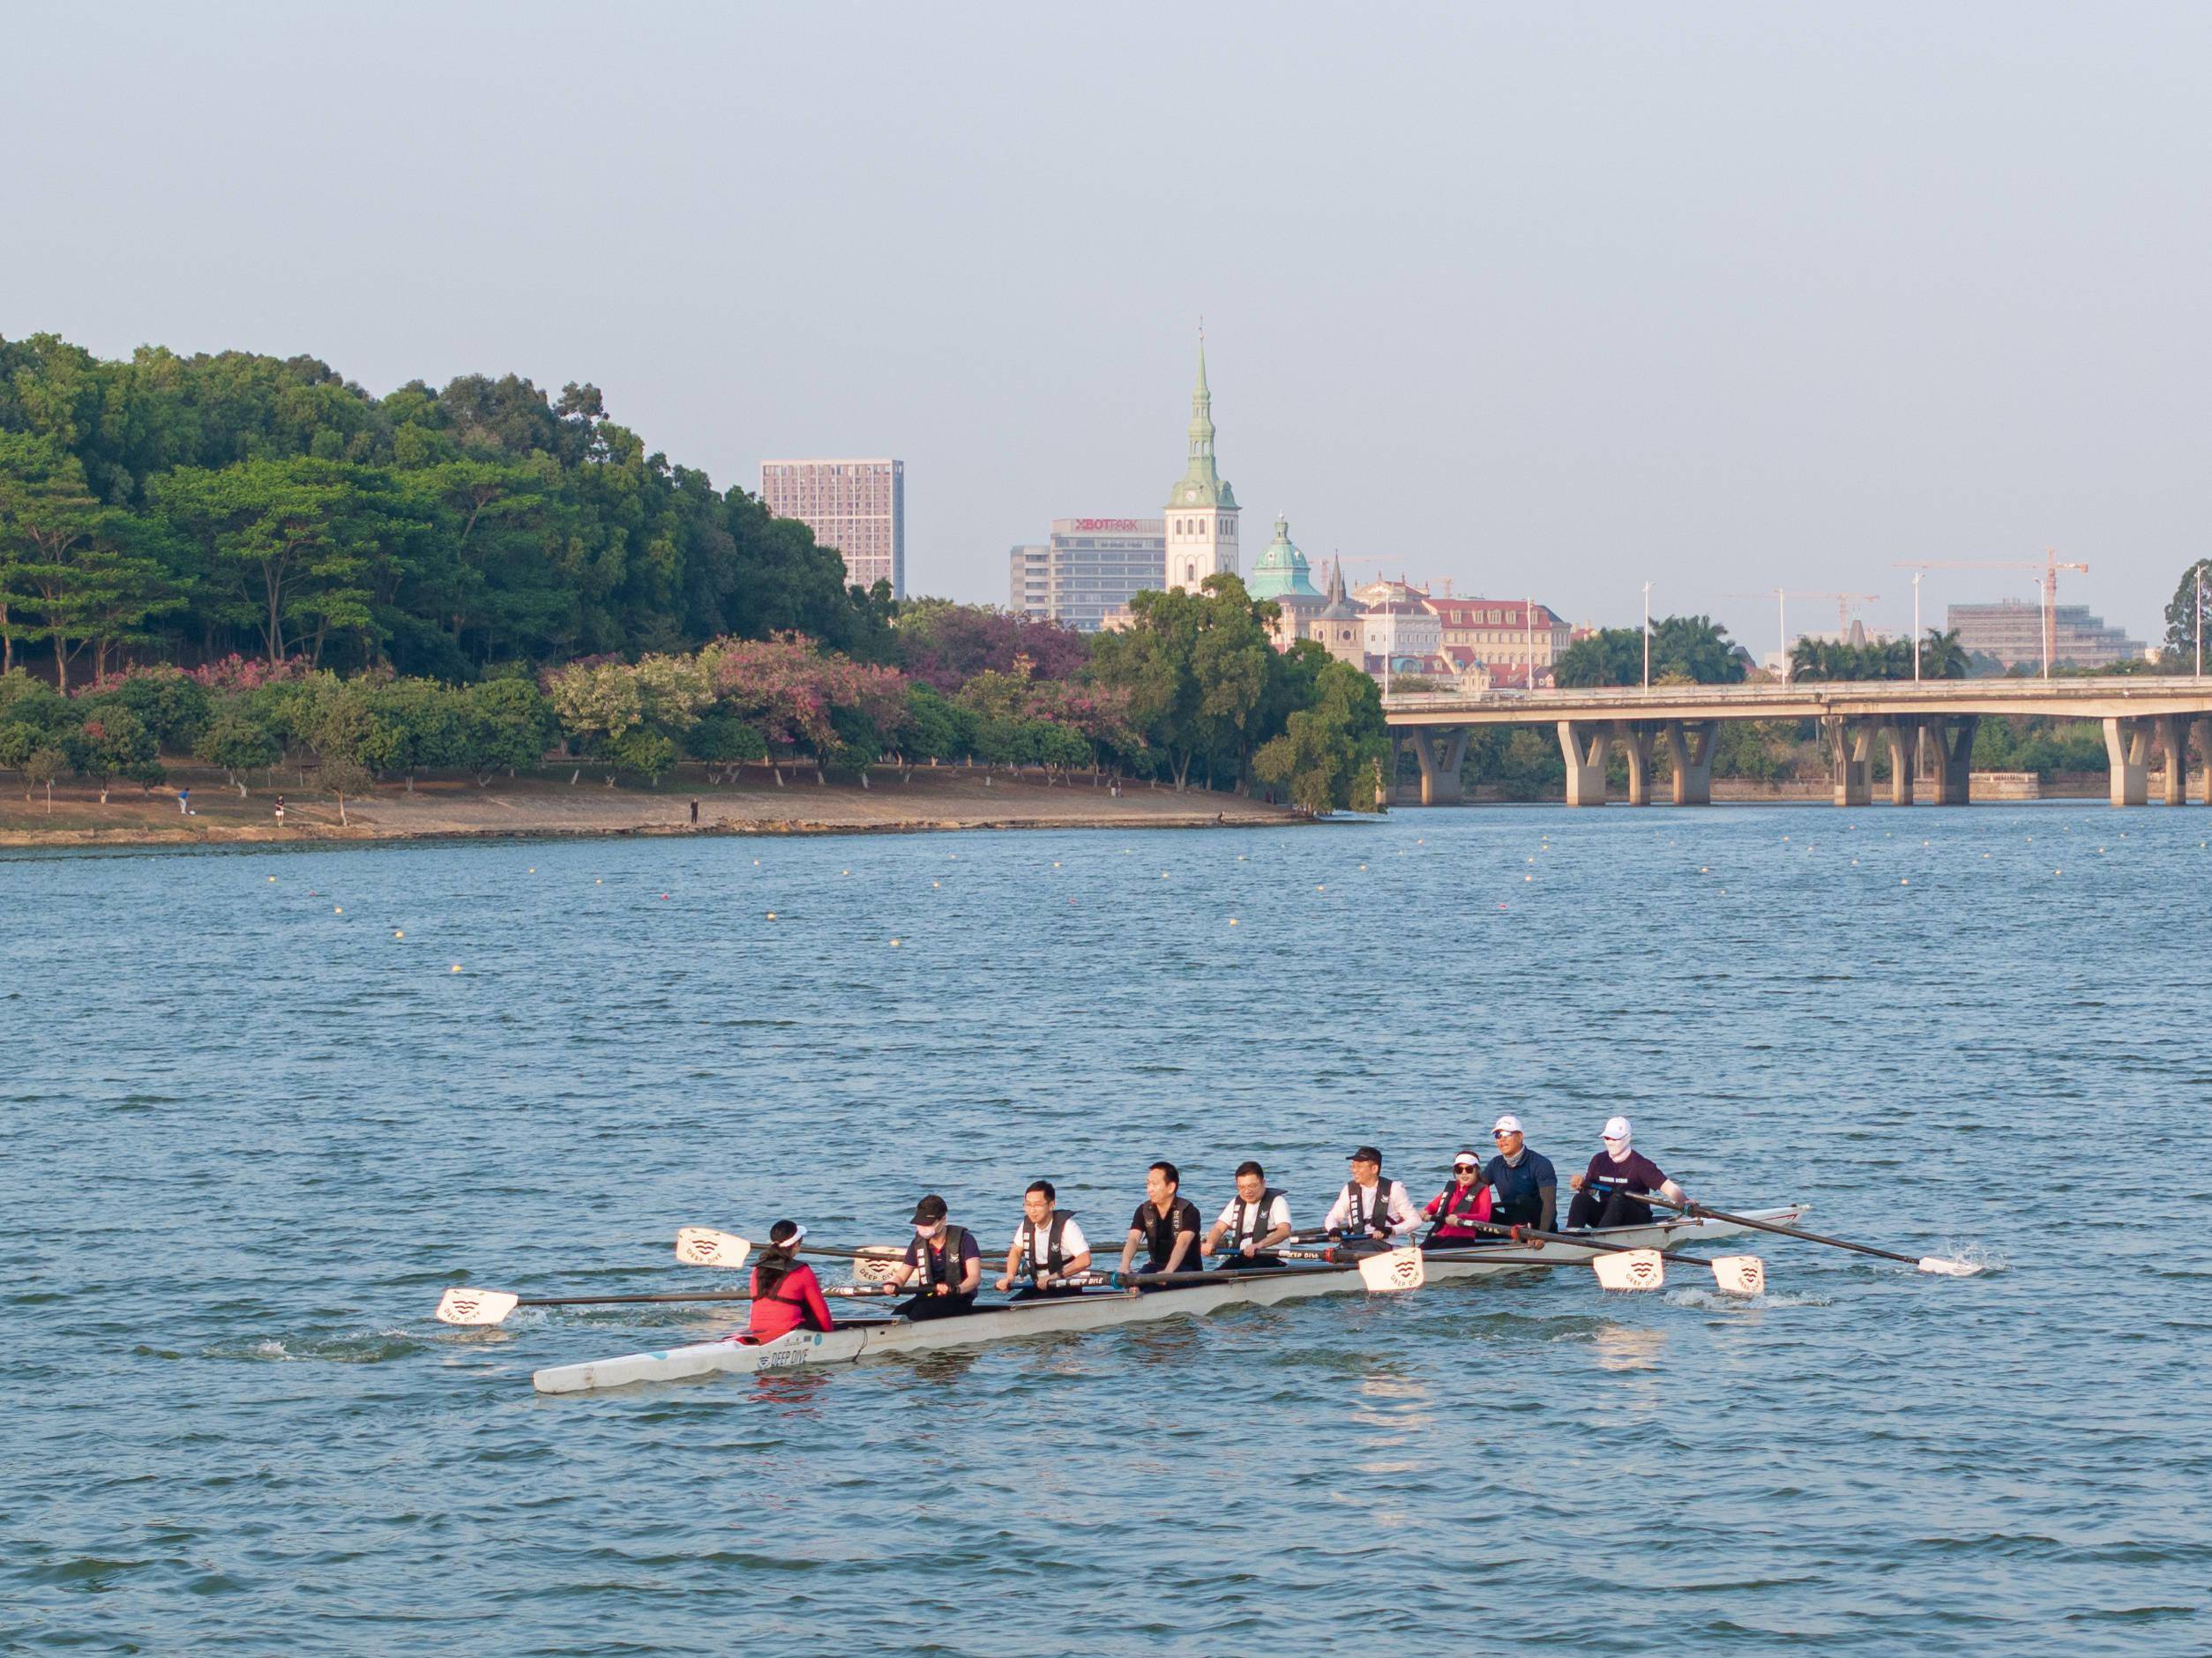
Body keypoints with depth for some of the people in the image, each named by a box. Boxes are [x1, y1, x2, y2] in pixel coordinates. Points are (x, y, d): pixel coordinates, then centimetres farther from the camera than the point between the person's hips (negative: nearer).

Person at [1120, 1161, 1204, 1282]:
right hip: (1156, 1266, 4)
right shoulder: (1144, 1211, 3)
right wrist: (1125, 1266, -35)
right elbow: (1133, 1239, -13)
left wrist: (1168, 1271, -46)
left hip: (1186, 1267, -4)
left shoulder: (1188, 1210, -12)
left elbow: (1182, 1243, -28)